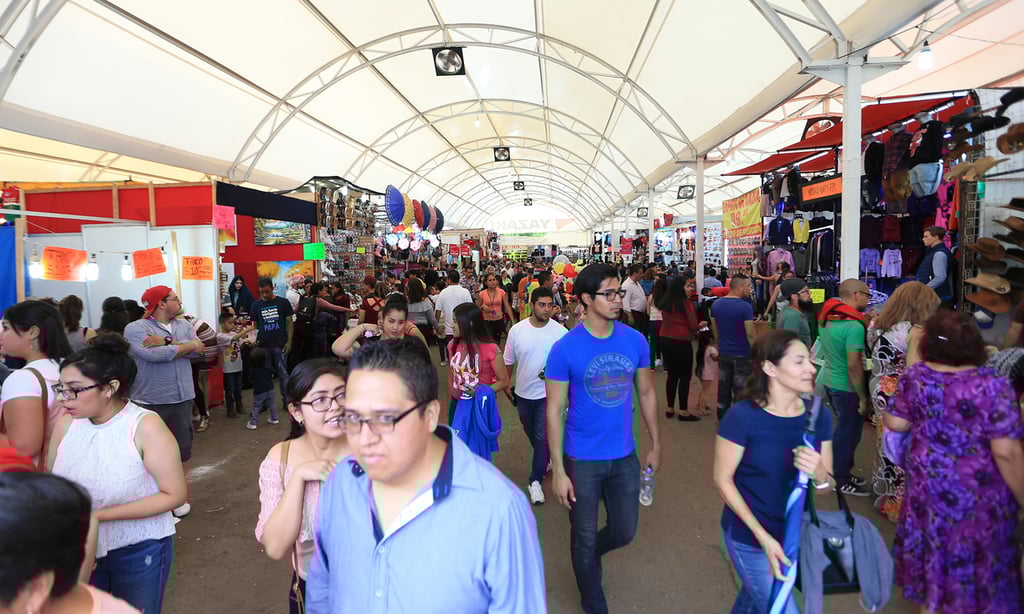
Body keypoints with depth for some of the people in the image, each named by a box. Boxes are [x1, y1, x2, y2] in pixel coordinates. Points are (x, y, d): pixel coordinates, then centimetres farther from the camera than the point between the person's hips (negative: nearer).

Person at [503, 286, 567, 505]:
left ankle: (535, 480, 12)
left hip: (549, 393, -3)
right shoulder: (517, 330, -8)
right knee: (532, 434, 22)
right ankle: (546, 458, 50)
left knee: (543, 437, -4)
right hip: (523, 392, 4)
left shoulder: (560, 332, -14)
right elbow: (508, 361, 4)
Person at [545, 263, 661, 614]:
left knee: (625, 532, 17)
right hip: (582, 460, -3)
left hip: (625, 456, 4)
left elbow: (647, 393, 7)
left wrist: (656, 444, 10)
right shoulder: (565, 349, -16)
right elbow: (554, 410, -13)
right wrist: (558, 470, -14)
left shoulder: (635, 341, -5)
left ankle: (589, 554, 51)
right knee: (584, 536, 13)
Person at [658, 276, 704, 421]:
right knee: (685, 376, 3)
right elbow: (693, 326, -13)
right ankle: (683, 412, 6)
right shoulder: (686, 303, -12)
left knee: (672, 375, 14)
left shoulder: (665, 302, 9)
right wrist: (701, 325, 9)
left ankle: (670, 409, 18)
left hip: (665, 340, 7)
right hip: (681, 342, -7)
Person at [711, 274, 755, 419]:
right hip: (741, 354, -6)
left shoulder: (716, 304, 2)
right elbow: (750, 333, -16)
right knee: (740, 390, 4)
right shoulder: (745, 307, -18)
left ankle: (722, 417, 25)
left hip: (723, 353, 6)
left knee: (724, 386, 15)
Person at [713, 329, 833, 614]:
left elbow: (826, 482, -1)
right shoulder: (742, 416, -24)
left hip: (796, 534, 5)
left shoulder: (819, 415, -9)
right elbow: (723, 479, -17)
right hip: (749, 537, -5)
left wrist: (817, 471, -25)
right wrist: (763, 536, -20)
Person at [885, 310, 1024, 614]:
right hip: (977, 494, -4)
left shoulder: (915, 376, -9)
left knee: (932, 550, 21)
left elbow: (894, 422, -1)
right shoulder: (993, 386, -20)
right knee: (976, 561, 16)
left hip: (927, 484, 4)